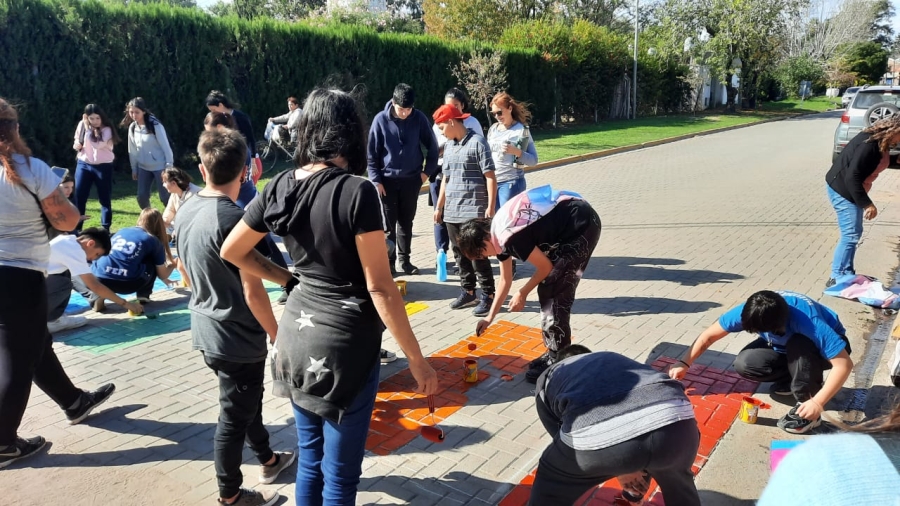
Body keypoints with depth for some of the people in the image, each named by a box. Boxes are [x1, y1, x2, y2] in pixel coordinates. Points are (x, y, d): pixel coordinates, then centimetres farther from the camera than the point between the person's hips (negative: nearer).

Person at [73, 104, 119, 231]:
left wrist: (88, 128, -19)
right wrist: (77, 145, -5)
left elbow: (97, 145, -24)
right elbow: (77, 144, 18)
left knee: (105, 199, 3)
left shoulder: (106, 129, -10)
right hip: (84, 165, 3)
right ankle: (76, 228, 12)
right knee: (79, 197, 3)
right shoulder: (82, 125, 2)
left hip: (103, 167, -3)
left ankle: (105, 229, 12)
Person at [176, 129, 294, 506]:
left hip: (206, 330, 9)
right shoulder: (234, 218, -24)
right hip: (236, 338, -8)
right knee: (234, 416, 9)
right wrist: (277, 336, -11)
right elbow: (252, 291, -23)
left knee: (247, 399, 25)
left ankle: (268, 460, 45)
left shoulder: (186, 211, 2)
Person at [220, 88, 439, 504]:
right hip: (345, 340, -6)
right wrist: (416, 360, -11)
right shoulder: (357, 192, -18)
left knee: (310, 458, 23)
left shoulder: (280, 188, -1)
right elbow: (379, 287, -19)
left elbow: (231, 252, 11)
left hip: (298, 333, 7)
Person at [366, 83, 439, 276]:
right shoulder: (381, 120, -9)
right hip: (388, 179, -1)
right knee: (388, 223, 3)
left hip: (412, 179, 2)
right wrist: (376, 180, -9)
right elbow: (372, 153, -5)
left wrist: (428, 171, 1)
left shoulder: (419, 118, -6)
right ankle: (388, 261, 14)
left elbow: (431, 145, 5)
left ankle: (404, 259, 24)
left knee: (406, 222, 12)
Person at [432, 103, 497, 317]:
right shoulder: (448, 146, 13)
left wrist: (491, 206, -16)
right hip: (452, 211, 7)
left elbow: (490, 176, -11)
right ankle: (468, 291, 25)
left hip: (474, 211, -7)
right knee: (460, 253, 13)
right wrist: (439, 207, 19)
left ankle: (488, 295, 8)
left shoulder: (477, 142, -9)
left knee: (478, 254, -3)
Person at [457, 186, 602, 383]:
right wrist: (490, 317, 23)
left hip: (581, 226, -10)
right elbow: (505, 280, 18)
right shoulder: (498, 234, 7)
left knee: (553, 292, -6)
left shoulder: (509, 237, -23)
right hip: (570, 225, 10)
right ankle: (554, 354, 22)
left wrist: (522, 294, 3)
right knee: (549, 290, 12)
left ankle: (558, 363, 4)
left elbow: (545, 267, -12)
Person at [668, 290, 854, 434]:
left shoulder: (809, 323, -42)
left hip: (825, 346, -5)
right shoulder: (752, 311, -28)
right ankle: (800, 376, 4)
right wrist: (684, 363, -22)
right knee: (744, 364, -18)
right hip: (787, 344, 5)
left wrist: (818, 402, -44)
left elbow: (845, 364, -40)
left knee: (799, 345, -39)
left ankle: (805, 401, -19)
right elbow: (709, 335, -18)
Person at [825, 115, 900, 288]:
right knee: (851, 235, -10)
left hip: (851, 190, 10)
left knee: (853, 233, 14)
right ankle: (837, 278, -4)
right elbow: (852, 177, -28)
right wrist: (867, 204, -22)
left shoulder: (880, 142, 4)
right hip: (842, 190, -10)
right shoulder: (869, 144, -26)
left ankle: (847, 273, 23)